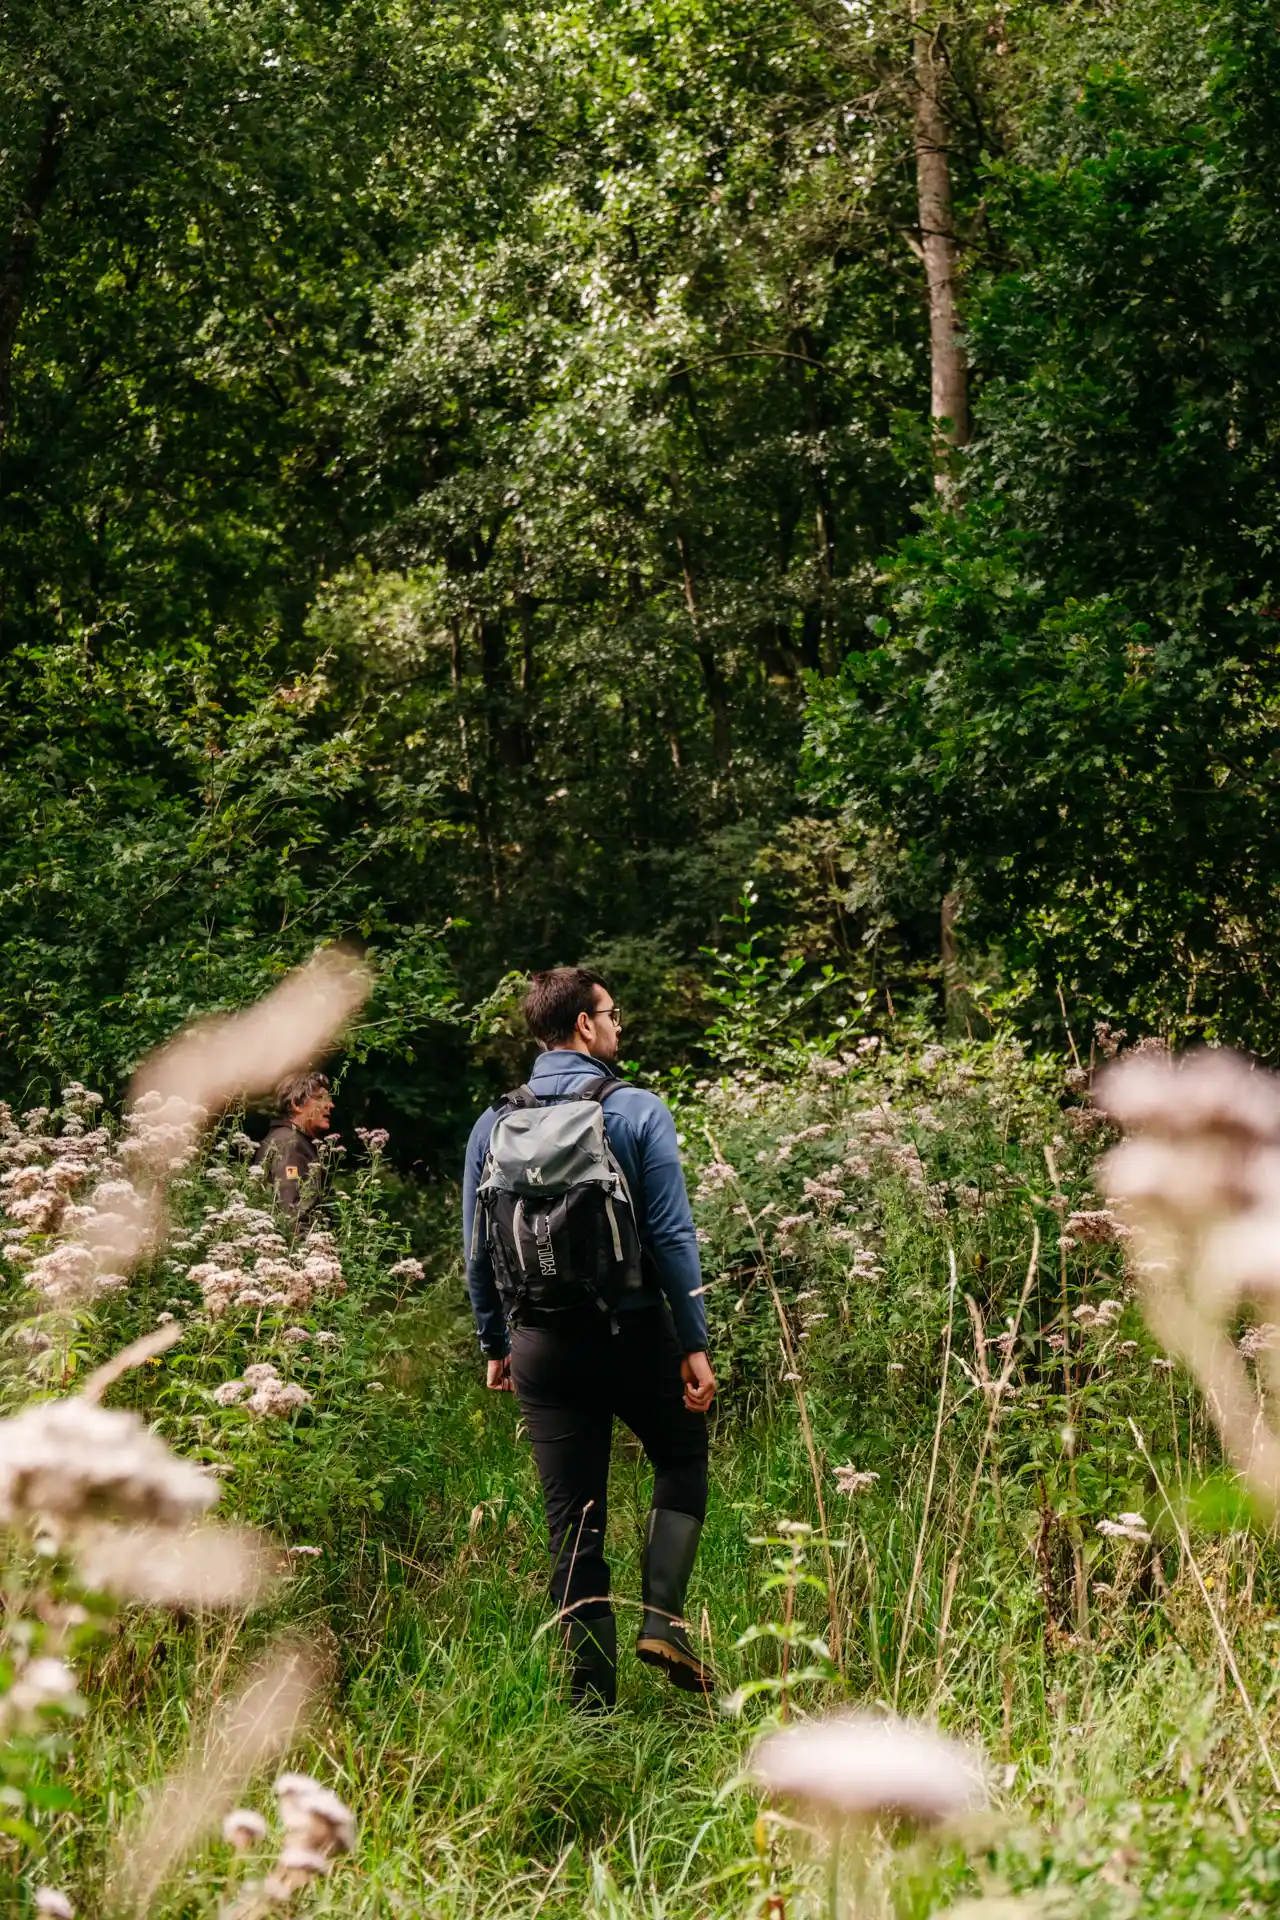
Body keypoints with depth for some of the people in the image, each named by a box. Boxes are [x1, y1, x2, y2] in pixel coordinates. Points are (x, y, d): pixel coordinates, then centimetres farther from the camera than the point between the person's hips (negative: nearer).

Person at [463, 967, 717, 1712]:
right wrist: (695, 1343, -6)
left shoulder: (494, 1124, 5)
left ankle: (593, 1695, 9)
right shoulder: (637, 1111, -6)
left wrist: (495, 1345, 20)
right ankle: (663, 1618, 4)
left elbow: (478, 1250, 9)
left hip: (543, 1346, 3)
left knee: (573, 1525, 7)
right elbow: (672, 1235, -10)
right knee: (683, 1461, 21)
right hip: (634, 1335, -3)